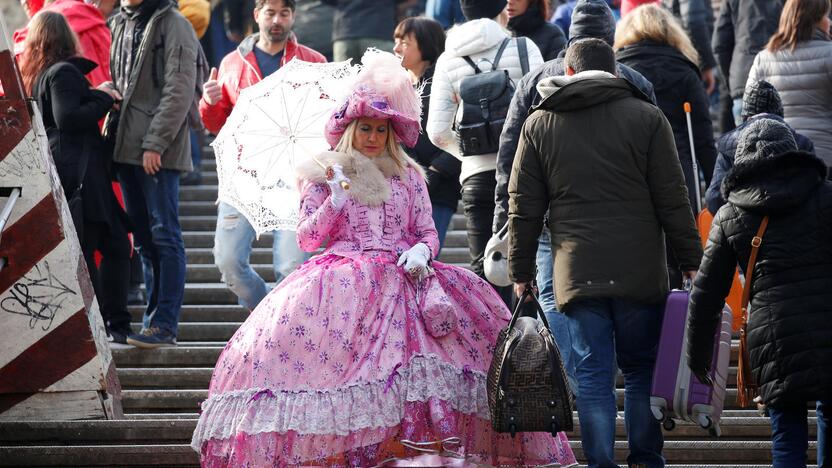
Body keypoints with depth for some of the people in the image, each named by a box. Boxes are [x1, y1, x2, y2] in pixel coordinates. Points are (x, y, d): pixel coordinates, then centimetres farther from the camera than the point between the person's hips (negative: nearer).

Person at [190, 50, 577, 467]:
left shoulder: (408, 175, 17)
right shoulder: (323, 175, 11)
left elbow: (428, 231, 14)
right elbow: (307, 238, 7)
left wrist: (421, 252, -9)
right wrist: (337, 198, -6)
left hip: (402, 277, 2)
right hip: (341, 281, -2)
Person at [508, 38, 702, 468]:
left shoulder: (538, 124, 9)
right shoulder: (647, 117, 3)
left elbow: (523, 208, 9)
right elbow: (672, 200, 0)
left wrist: (521, 272, 15)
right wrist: (691, 261, 6)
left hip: (576, 272, 1)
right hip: (641, 272, -1)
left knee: (593, 373, 3)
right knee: (642, 369, 10)